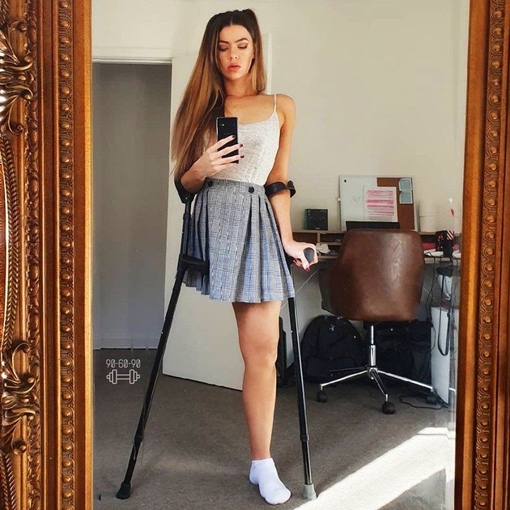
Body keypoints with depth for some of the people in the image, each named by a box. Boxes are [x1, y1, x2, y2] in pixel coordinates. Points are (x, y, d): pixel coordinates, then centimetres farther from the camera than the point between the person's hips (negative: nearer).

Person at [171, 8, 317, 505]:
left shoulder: (281, 107, 12)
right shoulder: (202, 108, 14)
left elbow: (278, 182, 10)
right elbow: (184, 184, 13)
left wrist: (287, 240, 5)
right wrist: (201, 169, -8)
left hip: (258, 223, 0)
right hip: (213, 220, 1)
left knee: (263, 349, -4)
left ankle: (262, 464, 7)